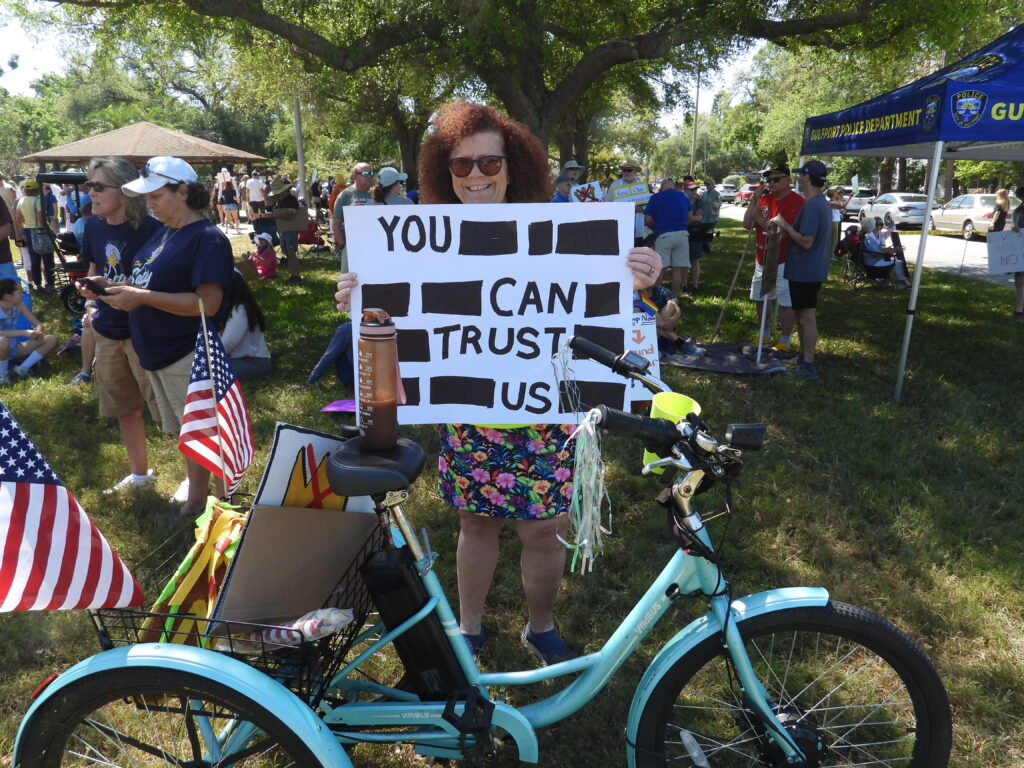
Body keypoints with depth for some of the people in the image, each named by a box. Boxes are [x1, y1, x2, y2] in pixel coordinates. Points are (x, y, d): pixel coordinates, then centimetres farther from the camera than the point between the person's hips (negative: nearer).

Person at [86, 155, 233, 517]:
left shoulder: (207, 238, -16)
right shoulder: (163, 233, 12)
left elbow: (207, 303, -24)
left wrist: (141, 297, -24)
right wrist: (116, 288, 0)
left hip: (187, 355, -9)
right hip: (158, 351, 9)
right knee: (185, 430, 21)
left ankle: (197, 502, 17)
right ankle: (195, 482, 37)